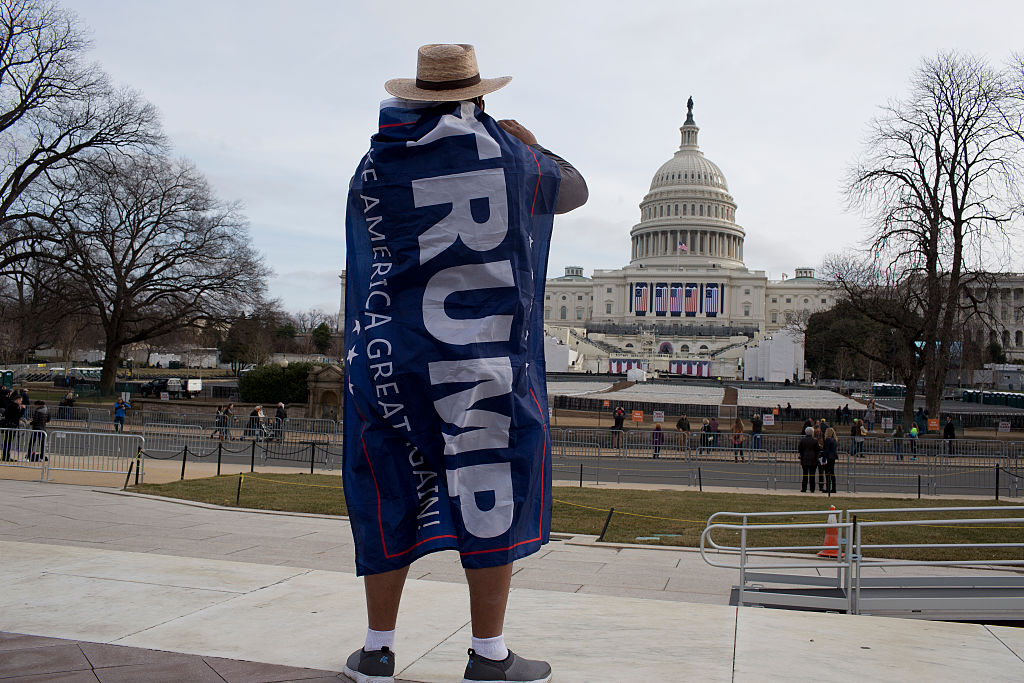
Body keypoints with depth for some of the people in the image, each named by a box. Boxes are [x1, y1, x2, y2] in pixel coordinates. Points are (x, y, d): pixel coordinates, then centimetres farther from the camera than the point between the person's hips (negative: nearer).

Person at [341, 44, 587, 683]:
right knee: (492, 486, 5)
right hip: (488, 357, -2)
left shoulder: (376, 167, 6)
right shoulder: (509, 155, 3)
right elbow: (574, 190, 21)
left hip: (391, 356, 3)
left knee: (392, 489, 10)